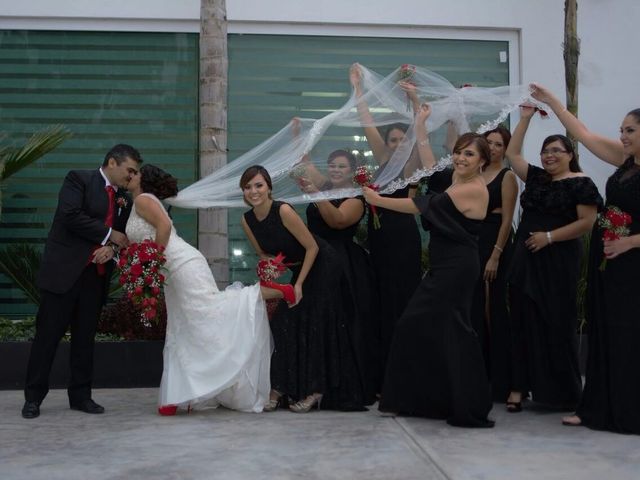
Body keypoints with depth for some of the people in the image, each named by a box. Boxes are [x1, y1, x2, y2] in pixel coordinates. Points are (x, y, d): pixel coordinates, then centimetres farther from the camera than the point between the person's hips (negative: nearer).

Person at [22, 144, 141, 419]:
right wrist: (109, 235, -12)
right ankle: (33, 397, 9)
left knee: (85, 337, 9)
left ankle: (81, 396, 17)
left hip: (96, 274, 6)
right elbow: (71, 216, -16)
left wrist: (112, 248, -7)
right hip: (64, 270, -6)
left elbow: (123, 234, 15)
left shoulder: (123, 198, 15)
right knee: (48, 333, -1)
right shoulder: (78, 179, -3)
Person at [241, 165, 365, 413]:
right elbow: (264, 253, 7)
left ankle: (315, 390, 1)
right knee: (285, 325, 2)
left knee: (314, 326, -8)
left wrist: (299, 285, -19)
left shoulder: (283, 211, -27)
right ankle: (280, 388, 9)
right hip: (299, 270, 7)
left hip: (322, 268, -7)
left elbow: (312, 247, -21)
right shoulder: (247, 220, -6)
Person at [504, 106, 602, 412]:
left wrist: (549, 236, -15)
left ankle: (562, 391, 12)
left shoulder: (580, 183, -5)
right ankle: (520, 385, 9)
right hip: (526, 258, 6)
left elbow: (587, 222, -12)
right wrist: (525, 119, 12)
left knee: (556, 322, 0)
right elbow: (512, 153, 16)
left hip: (558, 261, -6)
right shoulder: (536, 177, 12)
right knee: (524, 321, 5)